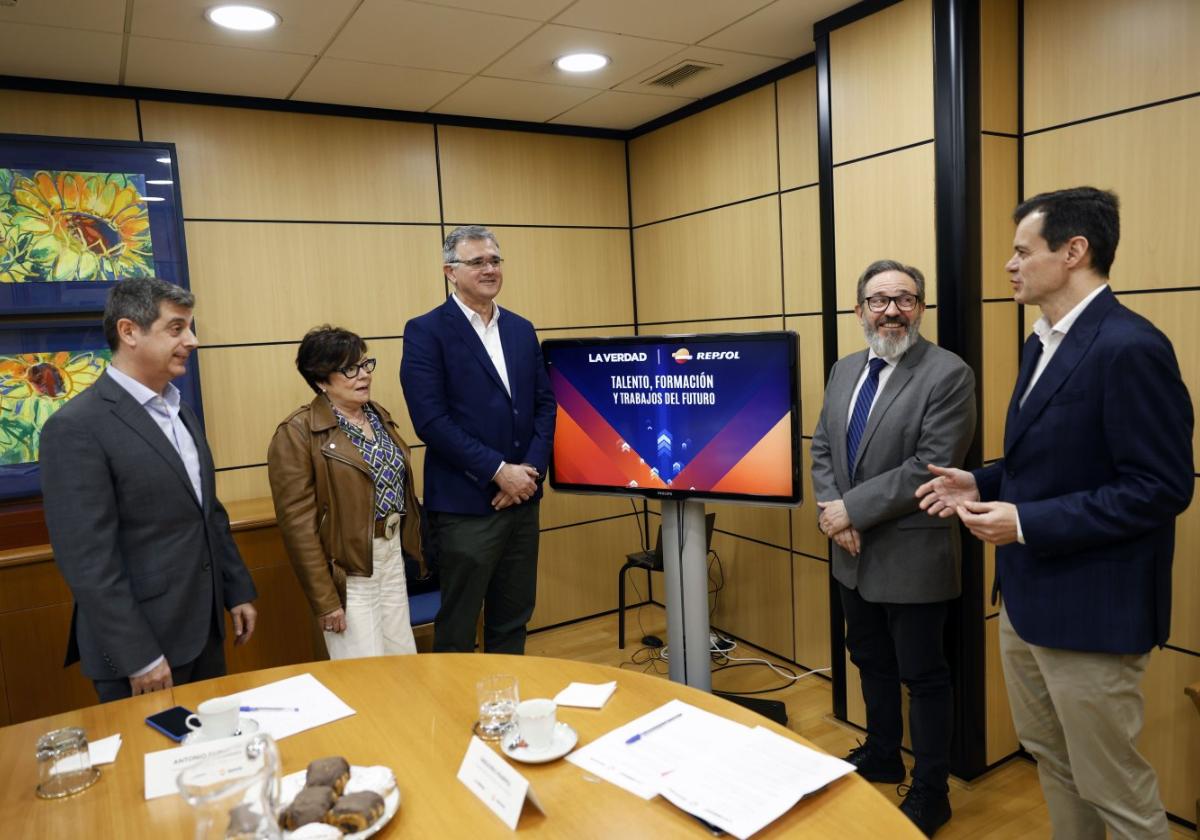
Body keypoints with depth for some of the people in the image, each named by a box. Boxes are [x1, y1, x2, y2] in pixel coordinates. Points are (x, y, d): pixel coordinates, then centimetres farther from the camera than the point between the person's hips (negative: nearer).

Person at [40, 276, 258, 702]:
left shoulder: (180, 412, 9)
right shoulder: (77, 428, -17)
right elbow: (88, 560, -19)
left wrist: (238, 590, 13)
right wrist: (138, 658, -18)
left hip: (205, 630, 7)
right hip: (141, 642, -7)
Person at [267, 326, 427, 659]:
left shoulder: (379, 415, 9)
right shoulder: (298, 433, -13)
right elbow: (298, 523, -15)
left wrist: (408, 544, 13)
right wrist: (324, 599, -16)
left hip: (393, 554, 7)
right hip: (348, 569, -7)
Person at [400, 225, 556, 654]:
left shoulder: (521, 329, 11)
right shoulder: (425, 331, -7)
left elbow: (545, 404, 9)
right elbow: (431, 419, -15)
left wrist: (530, 470, -6)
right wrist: (499, 471, -16)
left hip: (523, 499, 6)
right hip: (465, 505, -5)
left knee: (513, 619, 17)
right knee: (457, 628, 7)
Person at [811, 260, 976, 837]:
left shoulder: (948, 373, -15)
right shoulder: (844, 371, 8)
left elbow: (932, 466, -22)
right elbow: (822, 449, 9)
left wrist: (853, 509, -19)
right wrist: (831, 510, -8)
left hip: (912, 556, -7)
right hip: (854, 553, 7)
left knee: (923, 676, 9)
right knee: (871, 662, 22)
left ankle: (930, 792, 29)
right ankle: (882, 756, 44)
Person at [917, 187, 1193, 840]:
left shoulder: (1130, 347, -20)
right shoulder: (1042, 342, 10)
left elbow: (1161, 488, -22)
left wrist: (1026, 522, -25)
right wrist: (984, 484, 4)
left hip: (1088, 607, -9)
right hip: (1026, 595, 9)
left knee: (1112, 785, 9)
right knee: (1050, 759, 23)